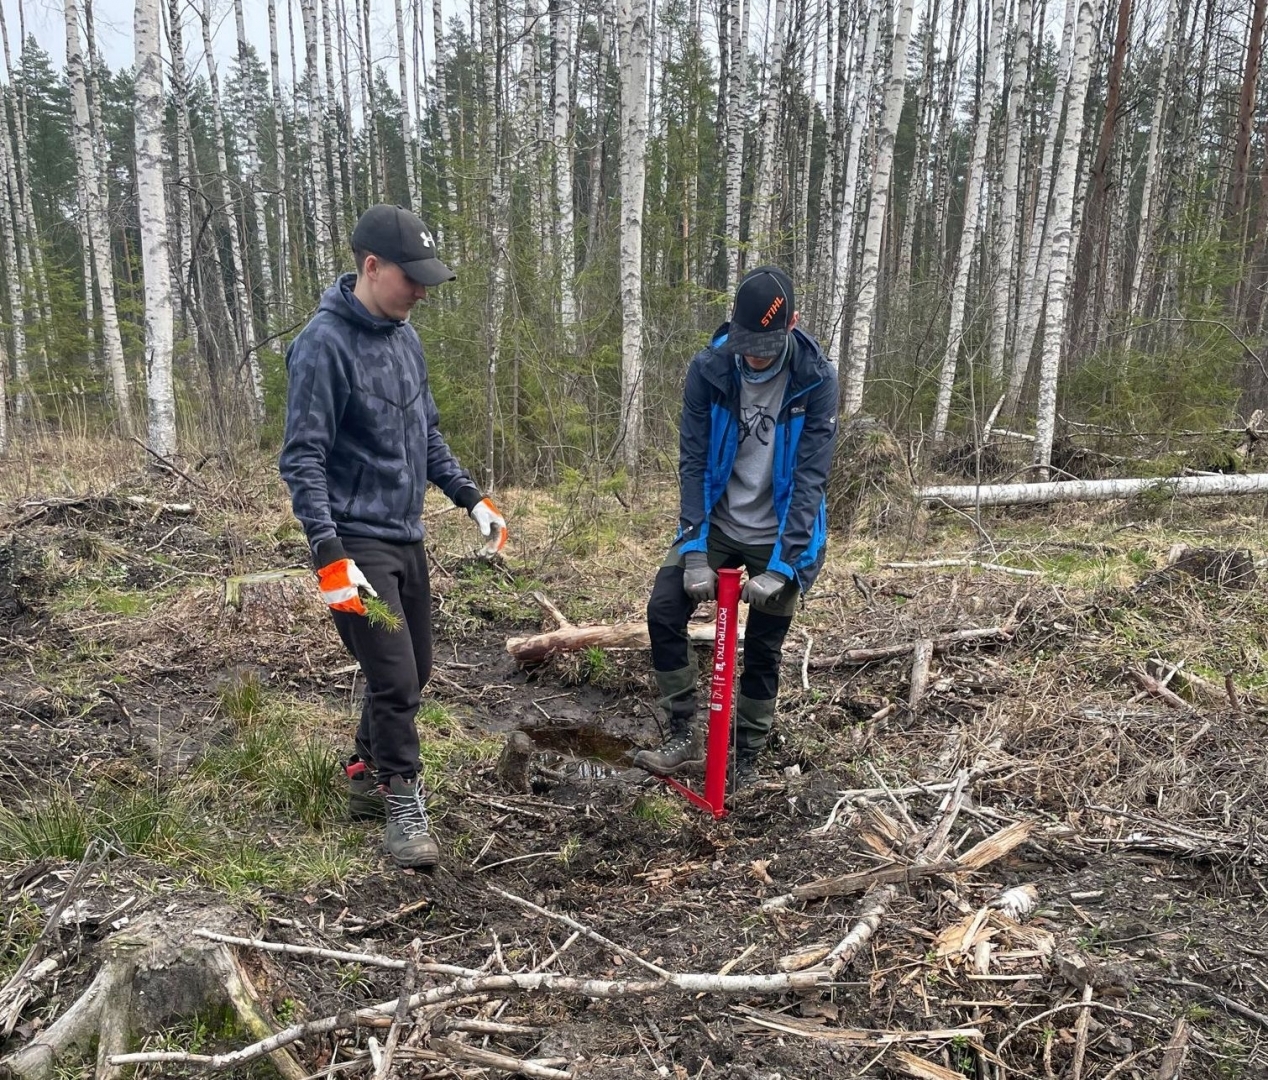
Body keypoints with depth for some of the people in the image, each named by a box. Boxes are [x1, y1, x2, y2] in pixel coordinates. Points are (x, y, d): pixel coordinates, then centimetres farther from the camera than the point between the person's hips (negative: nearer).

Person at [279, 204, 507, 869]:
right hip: (356, 541, -8)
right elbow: (303, 459, -18)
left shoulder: (403, 336, 9)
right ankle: (404, 806, 11)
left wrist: (472, 498, 11)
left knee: (413, 671, 16)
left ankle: (367, 775, 36)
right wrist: (329, 556, -25)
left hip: (406, 536, 8)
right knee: (394, 679, -7)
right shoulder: (324, 345, -16)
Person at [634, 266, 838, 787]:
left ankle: (746, 759, 23)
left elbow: (810, 477, -19)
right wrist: (694, 552, -20)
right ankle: (685, 735, 4)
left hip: (779, 535, -2)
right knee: (663, 611, -11)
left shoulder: (816, 379, -17)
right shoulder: (708, 369, -13)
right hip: (716, 523, 2)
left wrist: (781, 566, -25)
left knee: (762, 650, 5)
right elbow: (693, 462, -12)